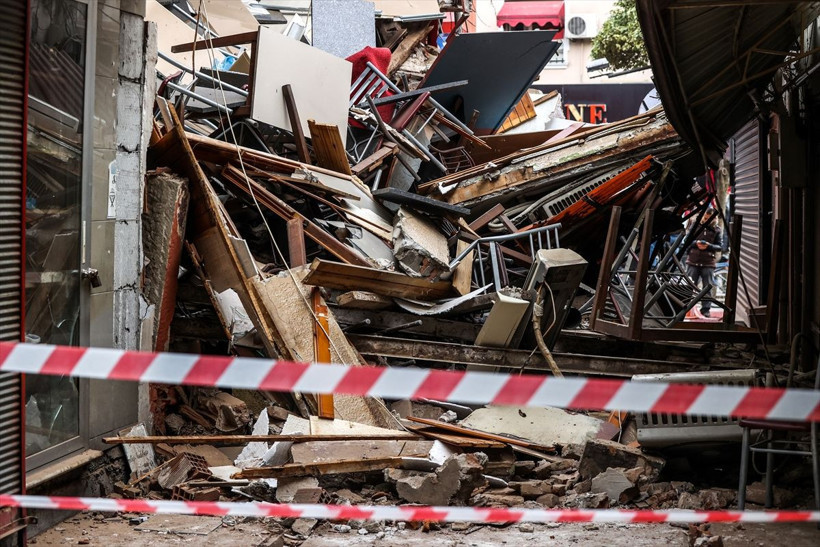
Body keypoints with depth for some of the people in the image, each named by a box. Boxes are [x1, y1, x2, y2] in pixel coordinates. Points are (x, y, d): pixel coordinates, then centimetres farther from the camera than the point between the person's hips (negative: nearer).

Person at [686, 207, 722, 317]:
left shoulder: (716, 230, 2)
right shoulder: (696, 226, 5)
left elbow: (719, 247, 0)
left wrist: (709, 246, -19)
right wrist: (696, 243, -18)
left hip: (708, 263, -1)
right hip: (693, 261, 1)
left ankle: (706, 309, 8)